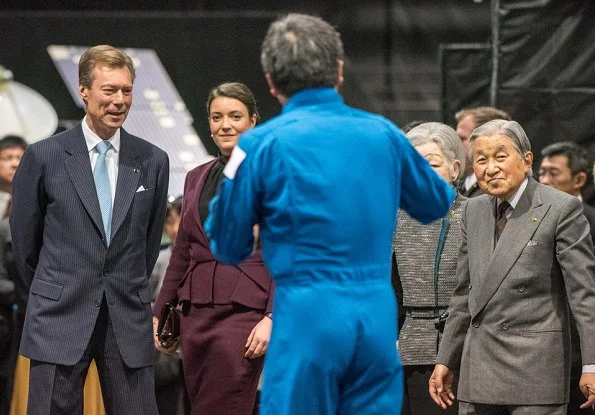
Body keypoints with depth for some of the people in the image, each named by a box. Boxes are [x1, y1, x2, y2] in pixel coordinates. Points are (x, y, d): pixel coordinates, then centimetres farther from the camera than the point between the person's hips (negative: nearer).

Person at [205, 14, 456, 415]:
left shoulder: (261, 144, -2)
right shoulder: (384, 134, 9)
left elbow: (229, 246, 5)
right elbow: (439, 204, 26)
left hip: (308, 318, -3)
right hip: (380, 317, 4)